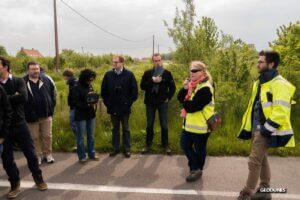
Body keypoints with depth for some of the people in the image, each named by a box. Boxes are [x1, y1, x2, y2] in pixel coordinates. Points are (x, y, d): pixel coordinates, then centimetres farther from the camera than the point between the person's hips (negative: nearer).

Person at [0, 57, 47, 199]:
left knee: (30, 154, 7)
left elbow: (23, 97, -20)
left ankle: (38, 179, 28)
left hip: (20, 124, -2)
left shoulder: (18, 81, -3)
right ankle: (15, 185, 29)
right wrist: (13, 97, -19)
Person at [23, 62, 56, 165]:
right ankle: (38, 155, 28)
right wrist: (26, 113, -5)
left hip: (46, 114, 2)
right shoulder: (23, 82, -9)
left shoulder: (46, 80, -2)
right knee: (35, 137, 12)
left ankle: (48, 154, 27)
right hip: (32, 116, -1)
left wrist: (51, 106, 4)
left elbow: (53, 93, 7)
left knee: (47, 136, 11)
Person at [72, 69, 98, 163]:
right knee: (80, 137, 6)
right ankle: (82, 156, 20)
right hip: (81, 116, -5)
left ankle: (91, 154, 29)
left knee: (91, 136, 15)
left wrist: (94, 103, -5)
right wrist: (87, 105, -20)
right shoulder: (77, 88, -12)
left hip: (91, 115, 6)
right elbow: (74, 102, -15)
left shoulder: (90, 86, 6)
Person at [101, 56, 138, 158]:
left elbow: (134, 90, -3)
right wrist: (107, 102, 4)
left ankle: (127, 149, 21)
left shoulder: (129, 74, -5)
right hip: (113, 108, 3)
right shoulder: (108, 74, 2)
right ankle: (116, 148, 26)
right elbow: (103, 90, 9)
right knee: (115, 129, 14)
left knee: (126, 129, 10)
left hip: (125, 108, -2)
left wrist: (129, 102, -5)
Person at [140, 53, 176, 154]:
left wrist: (168, 97, -3)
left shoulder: (167, 73, 1)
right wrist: (152, 81, -17)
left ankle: (165, 145, 19)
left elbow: (172, 87, 6)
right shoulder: (148, 73, 2)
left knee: (164, 125, 5)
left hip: (162, 102, -1)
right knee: (149, 124, 9)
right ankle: (148, 145, 23)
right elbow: (142, 86, -6)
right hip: (150, 102, 1)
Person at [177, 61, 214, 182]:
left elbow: (193, 106, -26)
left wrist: (184, 104, -6)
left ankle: (197, 170, 28)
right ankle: (195, 168, 32)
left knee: (199, 149, 9)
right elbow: (180, 98, 3)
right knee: (184, 145, 15)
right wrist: (185, 88, -14)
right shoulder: (191, 84, 9)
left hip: (200, 125, -9)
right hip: (189, 123, 9)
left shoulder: (205, 88, -21)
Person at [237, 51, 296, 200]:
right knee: (262, 159, 17)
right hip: (256, 128, 9)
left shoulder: (279, 84, -16)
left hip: (265, 130, -9)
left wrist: (266, 129, -20)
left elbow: (281, 111, -24)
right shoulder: (260, 83, 14)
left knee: (254, 161, -5)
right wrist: (249, 128, 17)